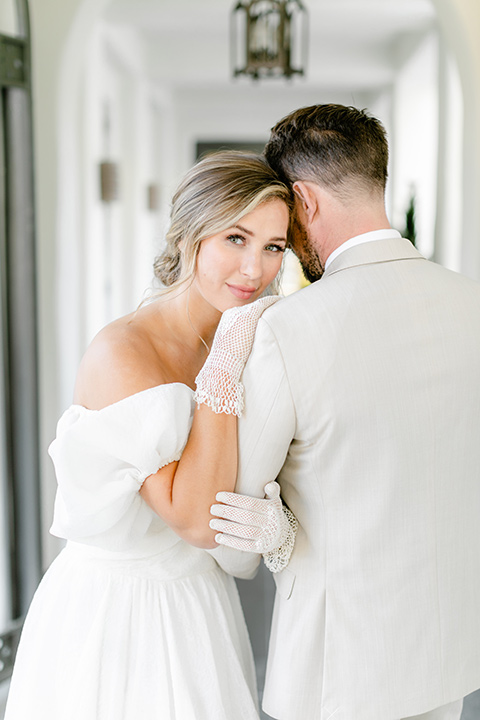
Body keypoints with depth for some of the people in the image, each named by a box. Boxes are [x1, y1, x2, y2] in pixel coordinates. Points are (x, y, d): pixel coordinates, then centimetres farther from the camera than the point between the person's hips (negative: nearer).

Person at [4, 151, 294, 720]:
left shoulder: (233, 345, 1)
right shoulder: (122, 352, -22)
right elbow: (198, 519, -27)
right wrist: (227, 365, -27)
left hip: (199, 608, 7)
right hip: (114, 612, -7)